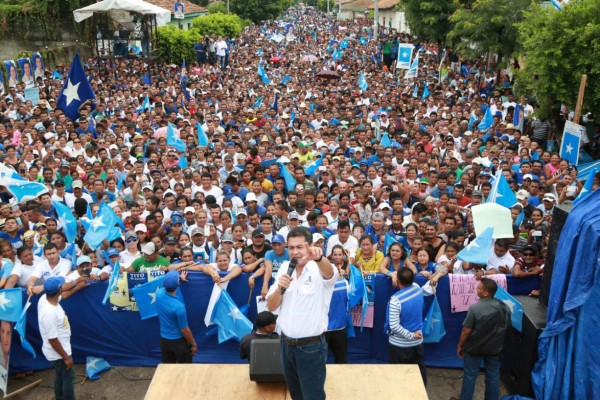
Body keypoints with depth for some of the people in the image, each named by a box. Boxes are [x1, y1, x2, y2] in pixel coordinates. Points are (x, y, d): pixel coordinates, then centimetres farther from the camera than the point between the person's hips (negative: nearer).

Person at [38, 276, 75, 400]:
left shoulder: (44, 298, -13)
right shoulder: (49, 313, -37)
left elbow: (64, 291, 10)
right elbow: (52, 340, -29)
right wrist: (66, 357, -19)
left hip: (59, 350, 9)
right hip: (58, 353, -9)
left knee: (60, 376, 27)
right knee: (68, 378, 12)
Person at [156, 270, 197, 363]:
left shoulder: (159, 294, -15)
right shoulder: (178, 306, -31)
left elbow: (166, 286, 13)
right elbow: (184, 330, -19)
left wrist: (179, 278, 25)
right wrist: (193, 344, -4)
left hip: (164, 340, 6)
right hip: (179, 341, -6)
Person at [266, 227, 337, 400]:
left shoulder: (320, 270, -15)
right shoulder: (285, 269, 1)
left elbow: (329, 272, -41)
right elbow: (271, 306, 2)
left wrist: (318, 258, -63)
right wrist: (279, 289, -19)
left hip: (311, 346, -5)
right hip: (286, 343, 5)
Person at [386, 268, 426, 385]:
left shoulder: (395, 299, -26)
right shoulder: (418, 289, -10)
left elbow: (394, 326, -27)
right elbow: (411, 283, 17)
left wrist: (410, 335, -17)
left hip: (399, 344, -5)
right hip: (417, 342, 5)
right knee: (420, 371, 20)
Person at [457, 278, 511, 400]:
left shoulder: (475, 308, -25)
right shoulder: (505, 307, -9)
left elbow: (466, 331, -18)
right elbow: (506, 328, 4)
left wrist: (460, 346, -2)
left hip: (474, 348, -4)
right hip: (495, 348, 4)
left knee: (470, 376, 12)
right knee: (493, 377, 17)